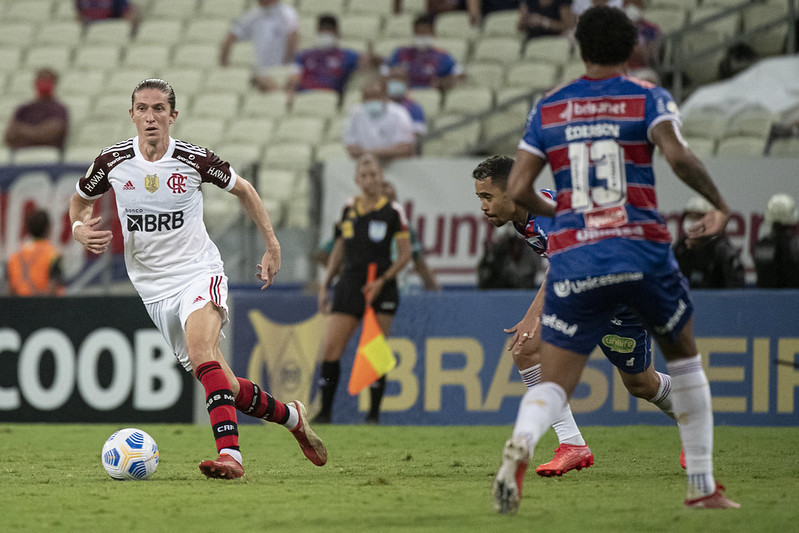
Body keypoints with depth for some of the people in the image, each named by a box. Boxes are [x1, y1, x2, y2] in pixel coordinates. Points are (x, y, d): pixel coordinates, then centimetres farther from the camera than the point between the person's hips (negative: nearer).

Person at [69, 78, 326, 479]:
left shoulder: (194, 159, -8)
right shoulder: (113, 161, -3)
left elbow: (243, 189, 11)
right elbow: (80, 201, 17)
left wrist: (272, 246, 9)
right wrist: (80, 229, -6)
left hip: (199, 272, -3)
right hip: (154, 289, 3)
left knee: (200, 352, -33)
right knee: (225, 387, 2)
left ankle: (229, 454, -42)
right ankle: (291, 416, 29)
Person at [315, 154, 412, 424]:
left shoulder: (393, 211, -1)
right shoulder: (348, 209, 11)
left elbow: (405, 254, -1)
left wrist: (382, 281, -13)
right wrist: (325, 285, 14)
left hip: (381, 289, -3)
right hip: (349, 285, 4)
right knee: (330, 349, -5)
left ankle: (374, 412, 4)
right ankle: (325, 410, 0)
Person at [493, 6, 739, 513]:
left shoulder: (548, 108, 11)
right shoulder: (649, 98, 4)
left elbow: (518, 189, 6)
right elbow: (678, 155, -15)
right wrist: (720, 205, -1)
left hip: (574, 259, 1)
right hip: (643, 252, -1)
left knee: (553, 383, 2)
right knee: (684, 357, 23)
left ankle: (521, 444, -34)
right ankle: (703, 486, 21)